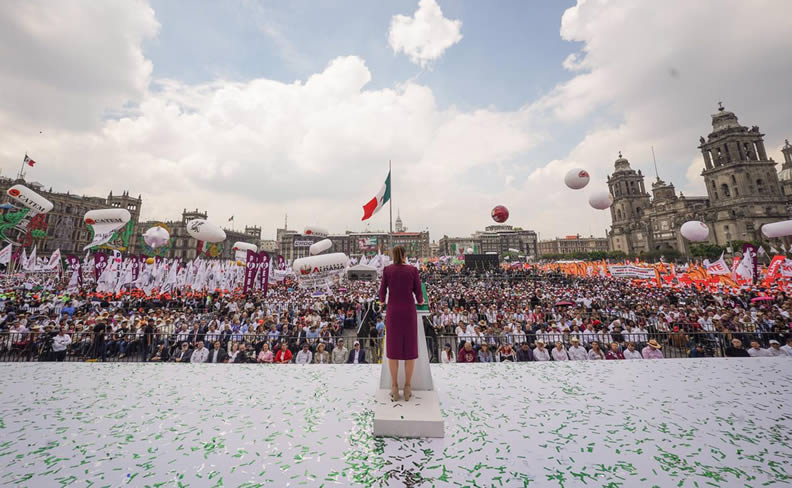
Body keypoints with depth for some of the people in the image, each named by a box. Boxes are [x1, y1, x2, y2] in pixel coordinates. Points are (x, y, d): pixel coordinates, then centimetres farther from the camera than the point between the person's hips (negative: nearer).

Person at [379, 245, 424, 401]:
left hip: (393, 313, 0)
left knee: (393, 349, 10)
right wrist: (420, 301, 25)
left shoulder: (387, 270, -2)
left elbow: (382, 292, 2)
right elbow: (418, 294, 0)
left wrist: (382, 299, 28)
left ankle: (394, 389, 17)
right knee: (409, 349, 10)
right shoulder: (413, 270, -3)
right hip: (409, 313, 0)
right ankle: (407, 388, 18)